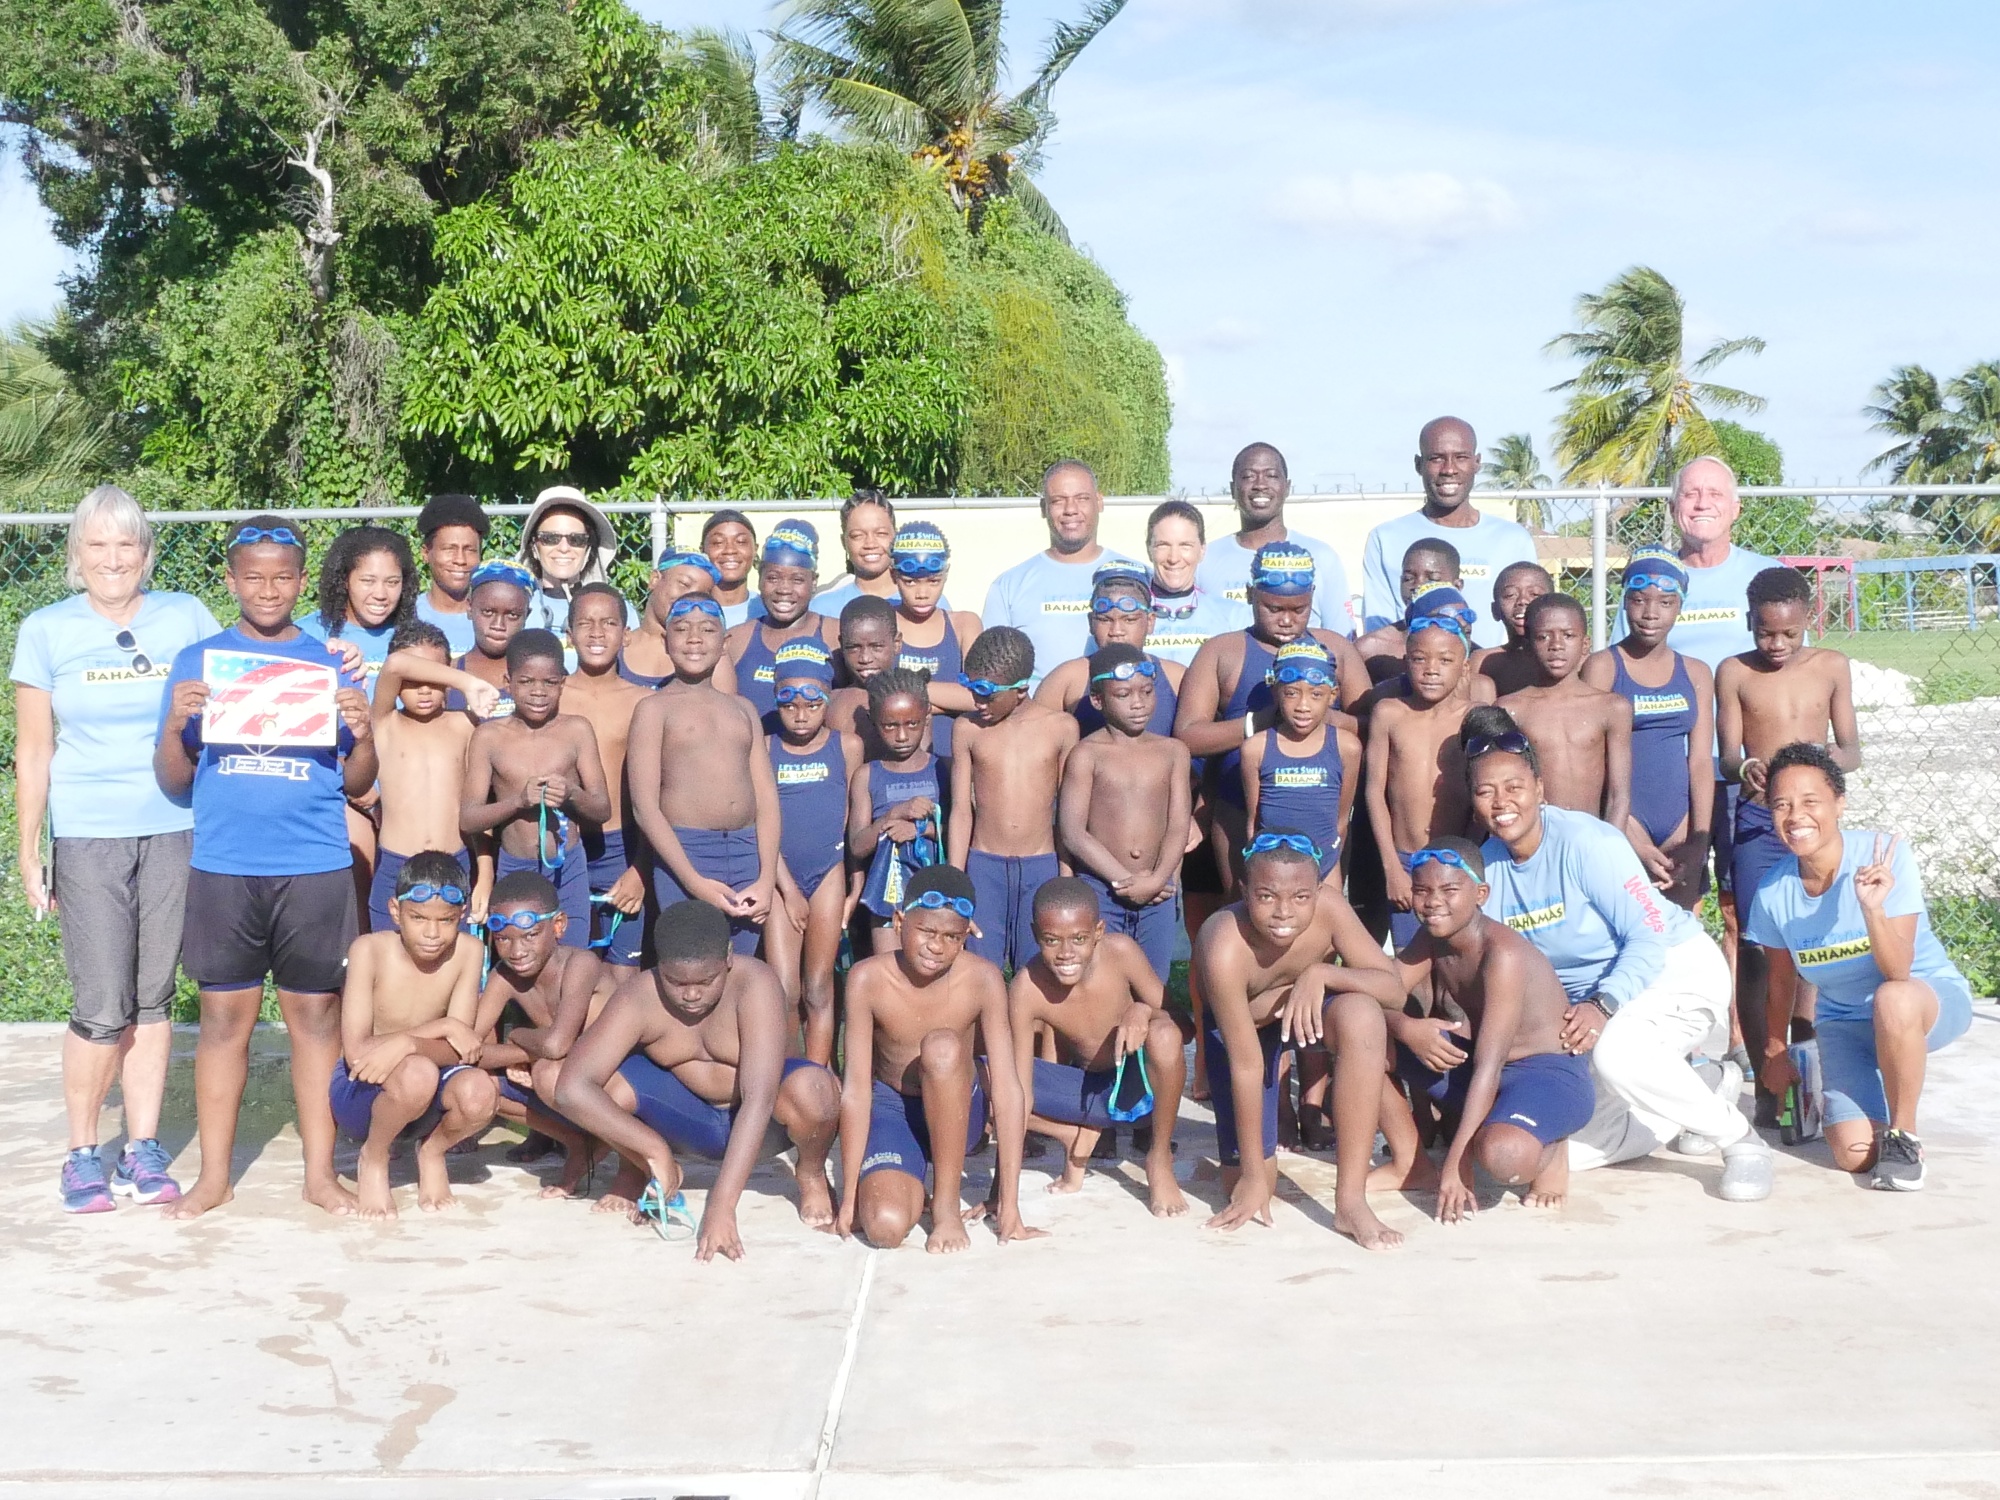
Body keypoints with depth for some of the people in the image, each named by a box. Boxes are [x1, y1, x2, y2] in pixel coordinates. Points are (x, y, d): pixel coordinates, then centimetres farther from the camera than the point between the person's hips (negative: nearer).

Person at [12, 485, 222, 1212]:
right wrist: (28, 852, 3)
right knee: (102, 1007, -5)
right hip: (88, 836, -1)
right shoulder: (47, 630, 3)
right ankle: (82, 1155, 12)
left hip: (175, 831, 2)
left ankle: (144, 1149, 17)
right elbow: (33, 751, 4)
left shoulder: (186, 617, 6)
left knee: (153, 998, 7)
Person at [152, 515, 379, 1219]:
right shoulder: (198, 660, 8)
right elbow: (174, 783, 7)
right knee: (224, 1015, 3)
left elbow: (357, 783, 7)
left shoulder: (332, 664, 8)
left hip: (315, 868, 0)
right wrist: (175, 726, -12)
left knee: (315, 1013, 3)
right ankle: (214, 1175, 13)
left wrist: (364, 733, -13)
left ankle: (321, 1172, 11)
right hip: (223, 869, 0)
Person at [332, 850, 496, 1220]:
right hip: (361, 1090, -2)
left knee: (479, 1093, -31)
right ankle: (373, 1159, -4)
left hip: (425, 1102, 3)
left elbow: (459, 1052, -15)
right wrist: (443, 1027, -27)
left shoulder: (467, 951, -11)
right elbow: (356, 1052, -22)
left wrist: (405, 1042, -35)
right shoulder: (370, 949, -18)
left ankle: (432, 1151, 5)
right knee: (417, 1074, -37)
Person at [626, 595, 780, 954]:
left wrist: (766, 879, 0)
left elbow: (767, 797, 12)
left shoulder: (743, 709, 17)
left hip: (747, 853, 5)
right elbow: (645, 807, -6)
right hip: (684, 852, -4)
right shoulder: (655, 708, 2)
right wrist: (694, 882, -14)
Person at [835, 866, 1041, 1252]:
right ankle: (914, 1186, 12)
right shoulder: (868, 978, -19)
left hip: (956, 1111, 0)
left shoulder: (982, 979, -20)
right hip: (891, 1109, 0)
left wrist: (1009, 1207, -22)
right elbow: (856, 1088, -17)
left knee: (942, 1046, -34)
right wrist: (848, 1198, -15)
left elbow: (1007, 1087, -20)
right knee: (885, 1227, -28)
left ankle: (947, 1206, -17)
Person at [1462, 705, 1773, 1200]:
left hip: (1675, 966, -7)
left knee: (1616, 1051, -40)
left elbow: (1649, 933, -24)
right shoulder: (1486, 867, -5)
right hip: (1586, 999, 7)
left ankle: (1740, 1140, -14)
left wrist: (1603, 1005, -35)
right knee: (1566, 1150, 1)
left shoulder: (1586, 842, -23)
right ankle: (1705, 1093, 20)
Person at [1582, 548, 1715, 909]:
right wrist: (1634, 845, -14)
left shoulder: (1695, 674, 12)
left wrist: (1699, 843, -4)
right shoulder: (1603, 667, -2)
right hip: (1624, 820, -4)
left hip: (1680, 821, 4)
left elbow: (1700, 762, 7)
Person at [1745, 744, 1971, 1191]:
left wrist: (1873, 909, -42)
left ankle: (1903, 1137, -17)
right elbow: (1780, 980, 6)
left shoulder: (1886, 856, -22)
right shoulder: (1773, 890, -12)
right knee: (1855, 1153, -17)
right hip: (1844, 1023, 3)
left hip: (1932, 998, -3)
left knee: (1892, 1000, -41)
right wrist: (1776, 1051, 16)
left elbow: (1898, 973, -26)